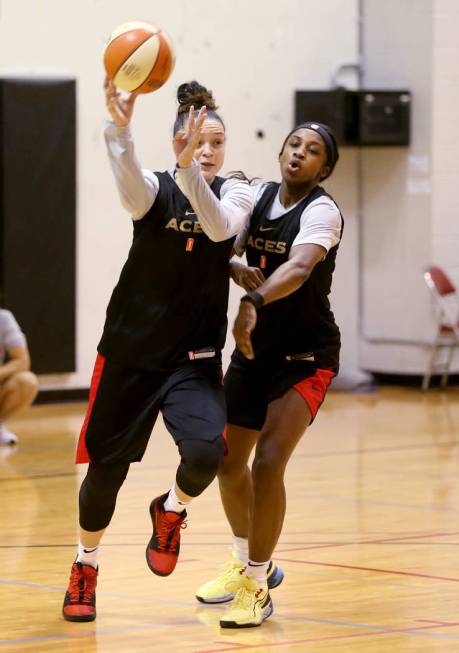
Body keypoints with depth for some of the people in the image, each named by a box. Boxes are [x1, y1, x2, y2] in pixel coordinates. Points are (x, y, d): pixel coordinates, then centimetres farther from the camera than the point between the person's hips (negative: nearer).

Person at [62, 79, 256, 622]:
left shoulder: (235, 194, 0)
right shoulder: (155, 190, -5)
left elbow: (220, 227, -23)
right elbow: (131, 184, -30)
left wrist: (188, 169, -40)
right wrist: (119, 128, -51)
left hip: (194, 359, 1)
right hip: (129, 352, 0)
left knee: (206, 451, -23)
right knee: (107, 468, 5)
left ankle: (171, 511, 11)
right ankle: (84, 567, 31)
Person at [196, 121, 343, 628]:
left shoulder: (322, 212, -19)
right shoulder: (258, 197, 0)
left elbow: (299, 268, -37)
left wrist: (254, 303, -54)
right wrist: (239, 273, -21)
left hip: (306, 356, -7)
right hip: (253, 349, 7)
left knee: (268, 464, -18)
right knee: (228, 462, 14)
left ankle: (257, 587, -4)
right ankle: (245, 562, 38)